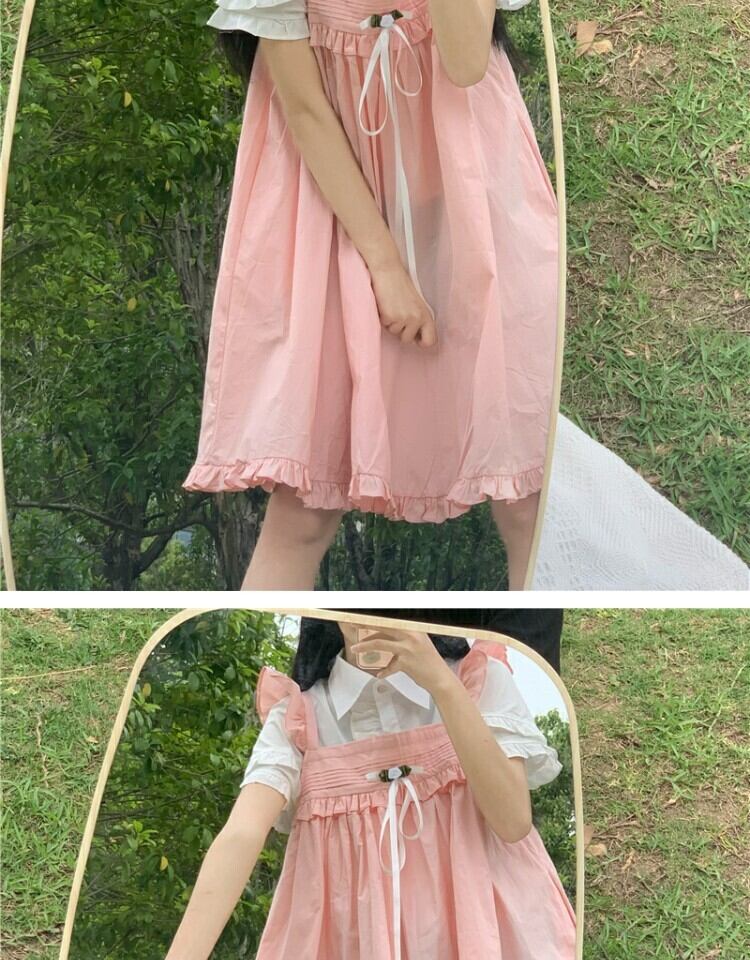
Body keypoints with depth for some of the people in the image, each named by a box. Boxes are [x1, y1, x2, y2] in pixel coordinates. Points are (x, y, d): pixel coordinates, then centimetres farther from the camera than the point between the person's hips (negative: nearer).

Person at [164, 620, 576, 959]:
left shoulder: (481, 679, -1)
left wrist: (440, 682, -19)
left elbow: (513, 821, -13)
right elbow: (241, 836, -16)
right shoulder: (296, 716, -2)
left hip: (478, 926, 0)